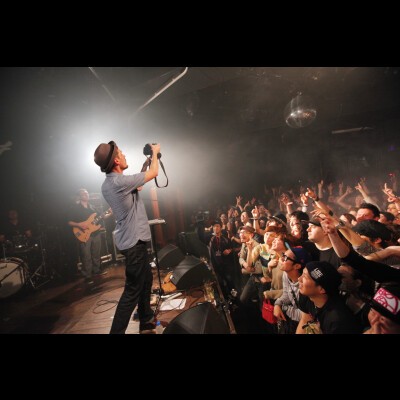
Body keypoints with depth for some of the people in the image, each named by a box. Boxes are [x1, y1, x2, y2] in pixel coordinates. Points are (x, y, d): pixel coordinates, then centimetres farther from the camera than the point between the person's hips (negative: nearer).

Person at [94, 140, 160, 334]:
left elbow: (136, 186, 22)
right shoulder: (120, 181, -21)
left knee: (146, 280, 22)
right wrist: (155, 153, 10)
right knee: (133, 290, 0)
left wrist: (146, 161, 25)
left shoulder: (107, 184, 8)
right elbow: (153, 173, -9)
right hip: (134, 242, -10)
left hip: (132, 239, 10)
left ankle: (146, 322, 38)